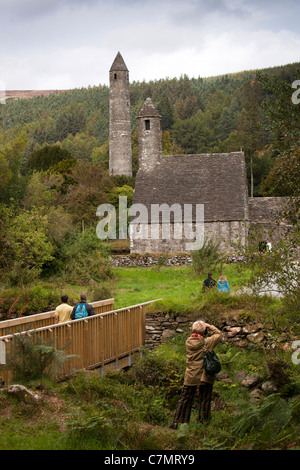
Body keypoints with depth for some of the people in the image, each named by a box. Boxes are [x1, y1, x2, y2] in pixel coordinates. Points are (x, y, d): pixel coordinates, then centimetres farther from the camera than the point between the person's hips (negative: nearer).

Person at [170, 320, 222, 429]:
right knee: (204, 400, 10)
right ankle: (203, 423, 13)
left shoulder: (188, 342, -4)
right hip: (204, 375, -3)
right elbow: (218, 334, -1)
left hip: (190, 377, 3)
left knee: (185, 398, 10)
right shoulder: (206, 342, -13)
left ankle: (176, 422, 10)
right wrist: (210, 326, 5)